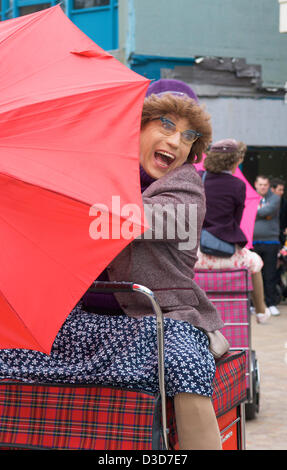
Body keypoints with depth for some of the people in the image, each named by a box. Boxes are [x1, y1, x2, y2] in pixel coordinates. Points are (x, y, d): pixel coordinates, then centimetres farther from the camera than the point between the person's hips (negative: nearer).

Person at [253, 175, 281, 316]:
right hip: (252, 242, 1)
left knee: (270, 275, 1)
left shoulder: (275, 198, 6)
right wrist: (262, 213, -6)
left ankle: (271, 304, 7)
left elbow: (268, 210, -12)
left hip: (270, 242, -1)